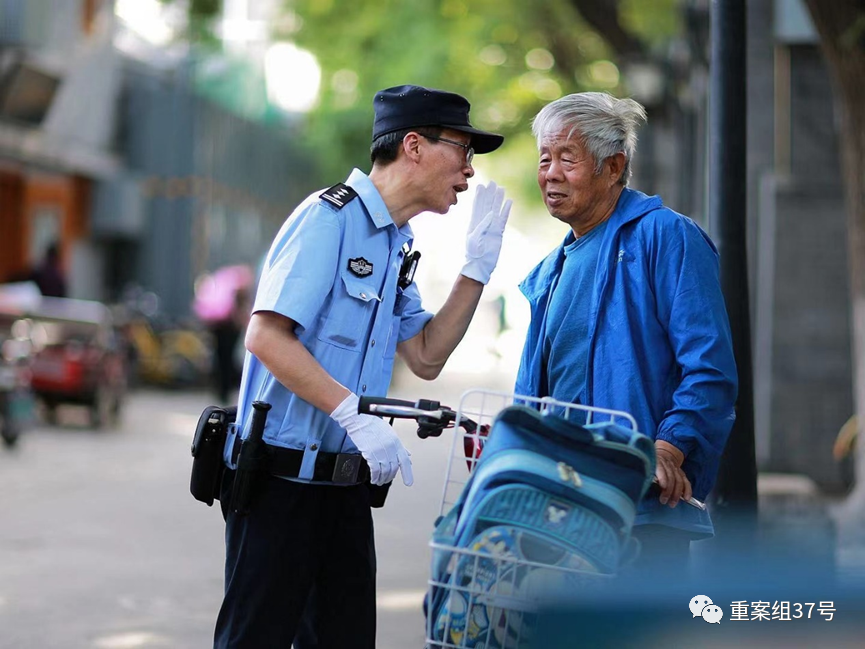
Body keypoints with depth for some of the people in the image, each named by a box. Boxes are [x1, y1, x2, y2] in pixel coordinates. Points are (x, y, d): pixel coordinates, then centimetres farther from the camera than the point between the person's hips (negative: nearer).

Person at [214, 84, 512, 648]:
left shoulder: (396, 244, 16)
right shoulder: (329, 217, -12)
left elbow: (426, 358, 15)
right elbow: (267, 337, -20)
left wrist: (478, 266, 8)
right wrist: (353, 413, -26)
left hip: (346, 486, 9)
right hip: (282, 476, -9)